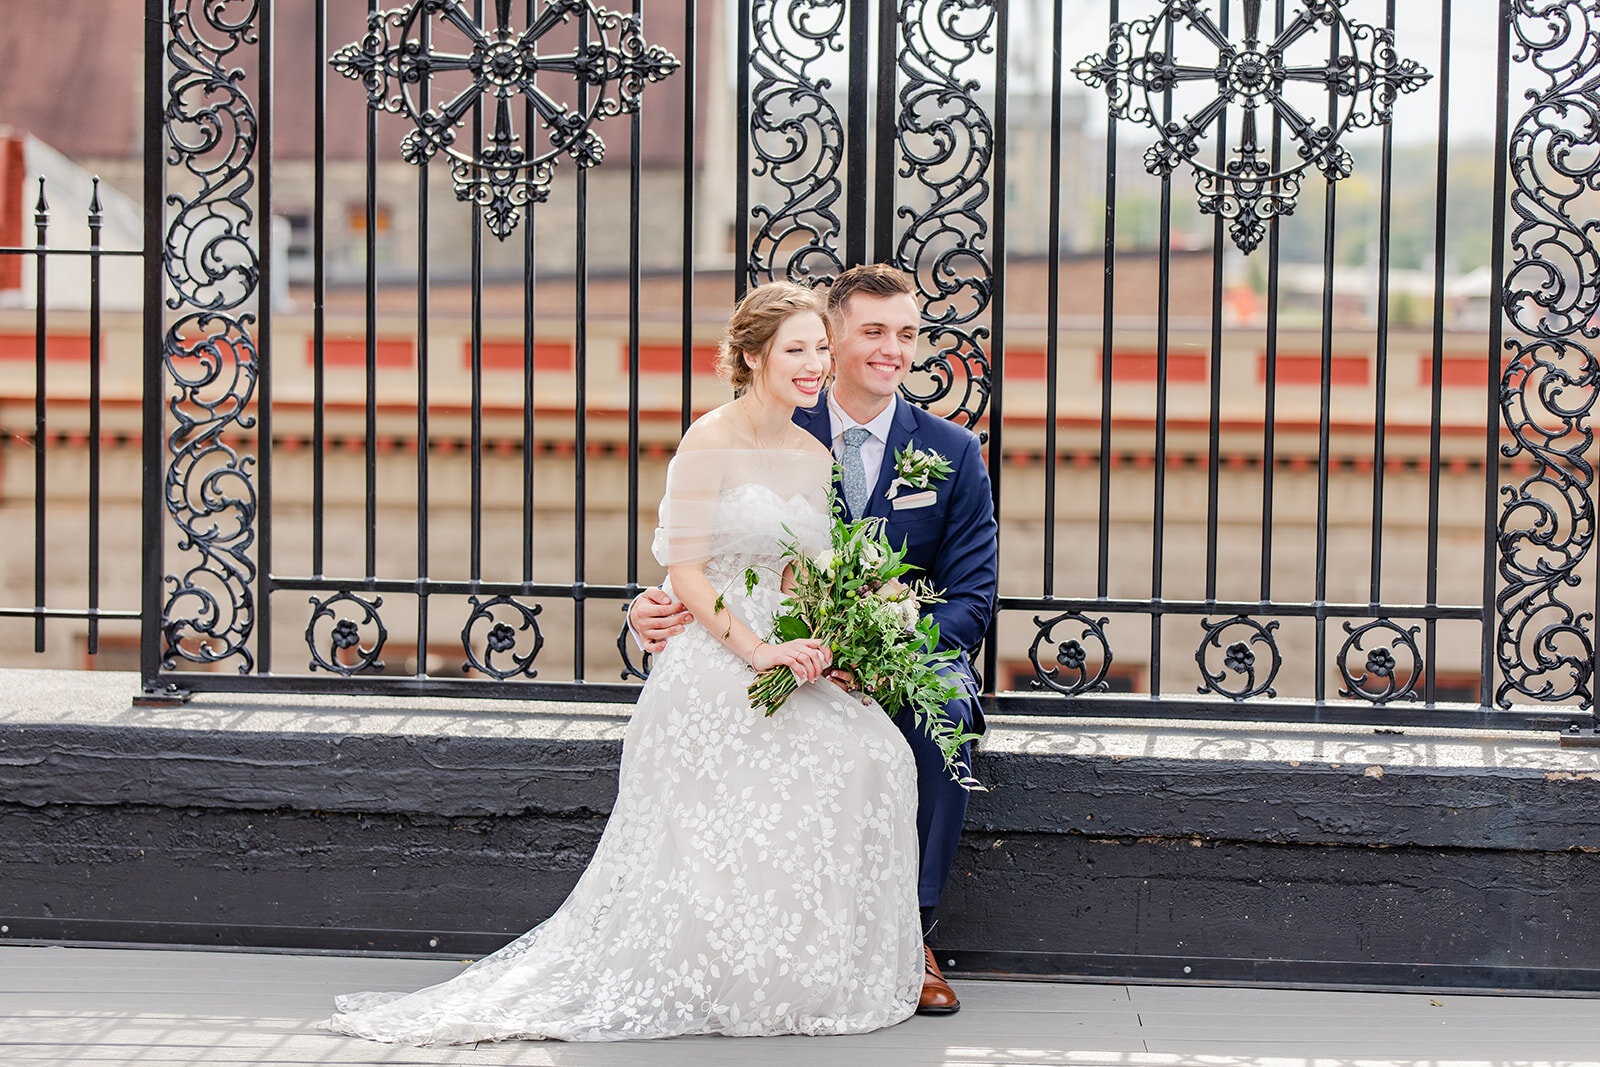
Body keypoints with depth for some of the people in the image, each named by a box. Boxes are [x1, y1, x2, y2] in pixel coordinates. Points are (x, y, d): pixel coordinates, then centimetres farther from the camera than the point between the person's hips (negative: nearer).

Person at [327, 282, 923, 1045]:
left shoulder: (815, 458, 14)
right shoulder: (710, 444, -7)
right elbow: (686, 573, -10)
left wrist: (824, 646, -1)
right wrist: (757, 650, -18)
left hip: (787, 660, 6)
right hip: (712, 664, -6)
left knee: (868, 754, -18)